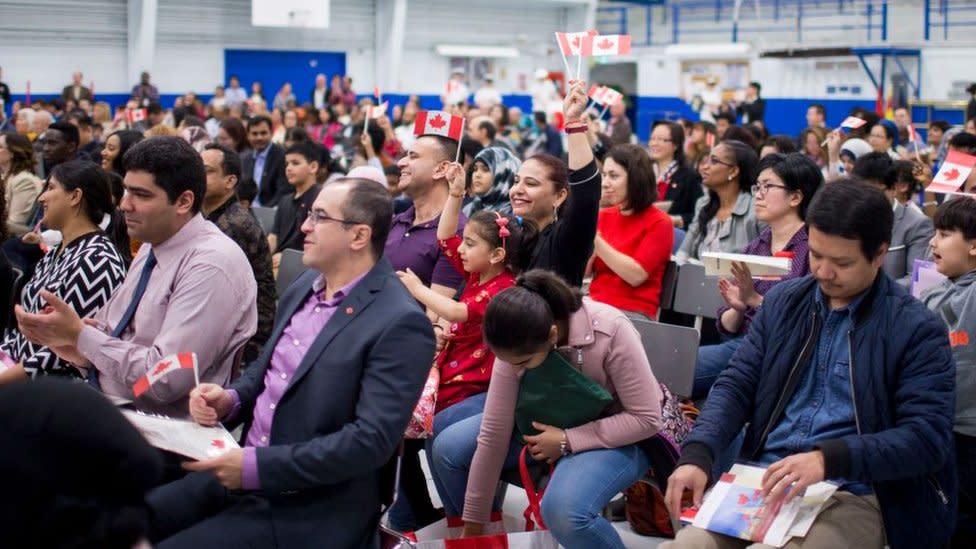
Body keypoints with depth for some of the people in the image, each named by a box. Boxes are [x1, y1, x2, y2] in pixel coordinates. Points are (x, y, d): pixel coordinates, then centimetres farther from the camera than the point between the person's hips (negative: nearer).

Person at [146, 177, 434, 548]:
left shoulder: (400, 324, -18)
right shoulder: (306, 285, 8)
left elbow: (372, 440, -23)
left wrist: (259, 467, -22)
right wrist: (230, 399, -1)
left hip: (311, 509, -8)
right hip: (240, 470, 8)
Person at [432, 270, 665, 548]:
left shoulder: (610, 332, -33)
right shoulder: (518, 344, -19)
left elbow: (647, 419, -25)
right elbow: (493, 433, -13)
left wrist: (567, 441, -27)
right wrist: (473, 525, -8)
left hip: (618, 434, -5)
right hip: (553, 418, 5)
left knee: (564, 509, -34)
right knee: (448, 448, -8)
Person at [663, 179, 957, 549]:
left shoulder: (917, 330, -2)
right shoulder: (783, 301, 12)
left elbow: (928, 437, -11)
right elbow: (736, 386, 10)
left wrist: (828, 459, -25)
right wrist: (697, 455, -9)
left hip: (852, 498, -4)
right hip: (762, 480, 4)